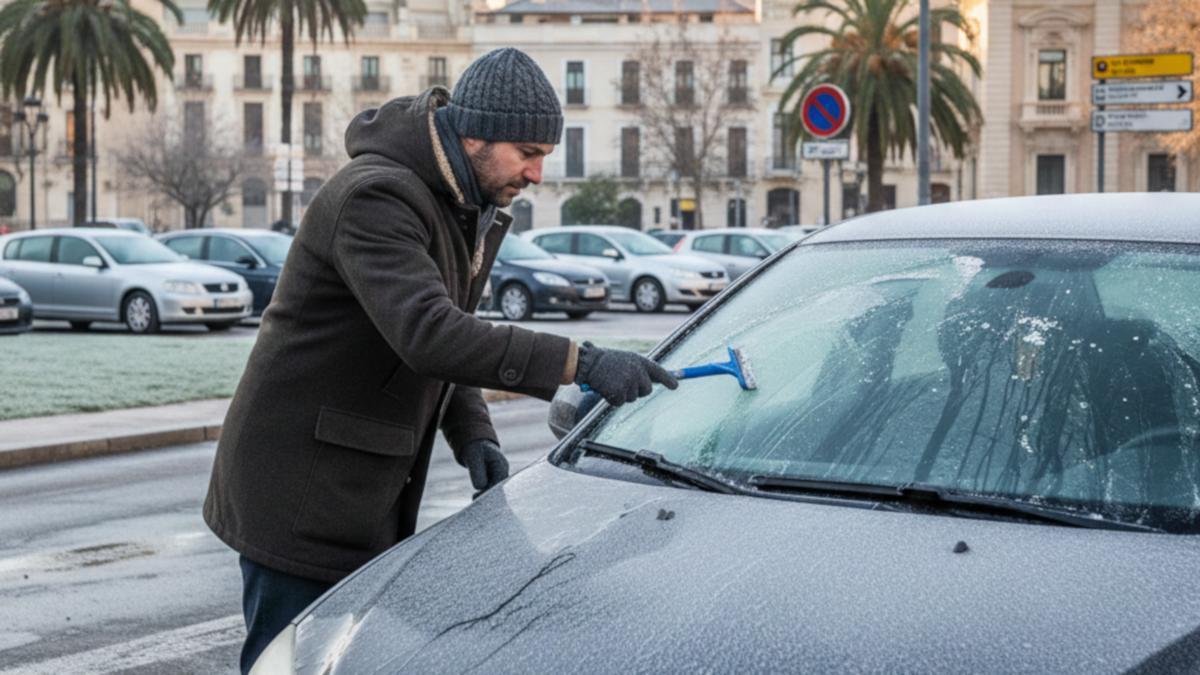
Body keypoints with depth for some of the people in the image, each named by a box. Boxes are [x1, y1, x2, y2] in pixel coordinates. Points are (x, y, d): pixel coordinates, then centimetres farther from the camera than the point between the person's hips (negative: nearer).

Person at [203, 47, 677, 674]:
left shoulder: (467, 210, 11)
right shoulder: (375, 197, -21)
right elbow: (425, 333, -35)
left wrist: (472, 434, 1)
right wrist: (577, 362, -40)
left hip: (372, 502, 9)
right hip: (301, 498, -9)